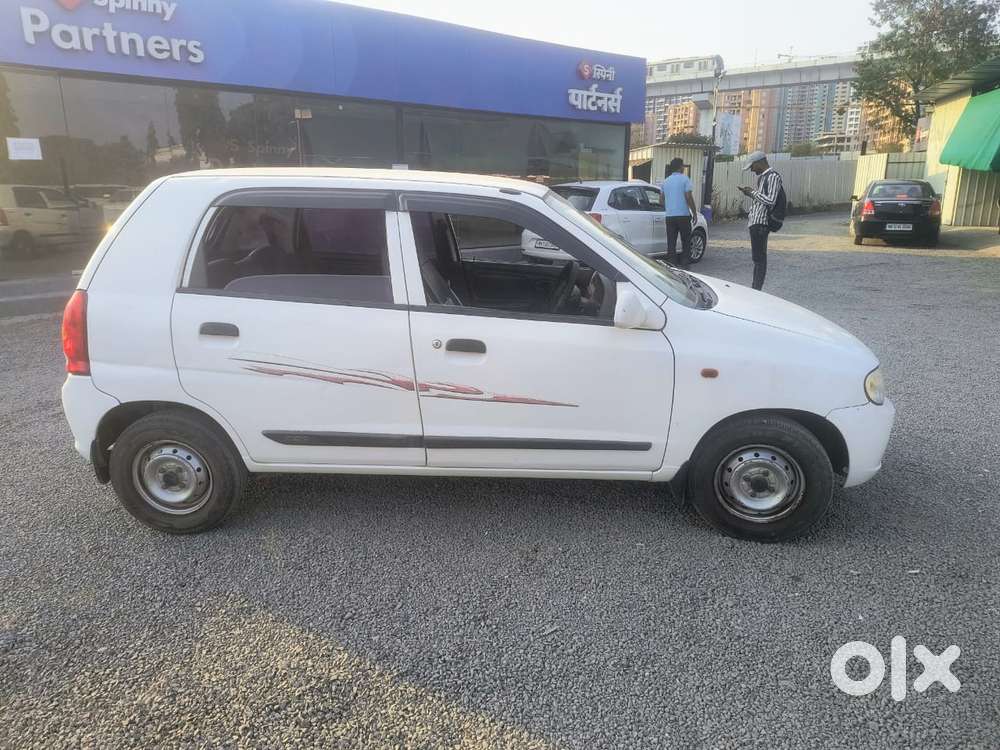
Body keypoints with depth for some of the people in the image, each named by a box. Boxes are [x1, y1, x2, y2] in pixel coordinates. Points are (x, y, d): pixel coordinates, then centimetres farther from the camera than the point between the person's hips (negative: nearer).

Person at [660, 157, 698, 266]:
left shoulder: (666, 181, 11)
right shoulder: (685, 179, -6)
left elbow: (663, 198, 20)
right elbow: (689, 197, -12)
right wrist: (694, 212, -5)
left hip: (669, 215, 4)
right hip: (683, 214, -4)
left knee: (671, 241, 6)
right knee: (686, 241, 5)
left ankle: (671, 263, 3)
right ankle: (685, 264, 4)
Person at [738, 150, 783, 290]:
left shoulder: (773, 177, -10)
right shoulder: (762, 177, 19)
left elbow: (770, 200, -18)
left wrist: (753, 192, -10)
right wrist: (749, 193, 12)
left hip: (761, 222, -10)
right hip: (754, 221, 10)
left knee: (759, 258, -7)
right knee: (757, 257, 13)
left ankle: (757, 290, -5)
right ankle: (755, 289, 19)